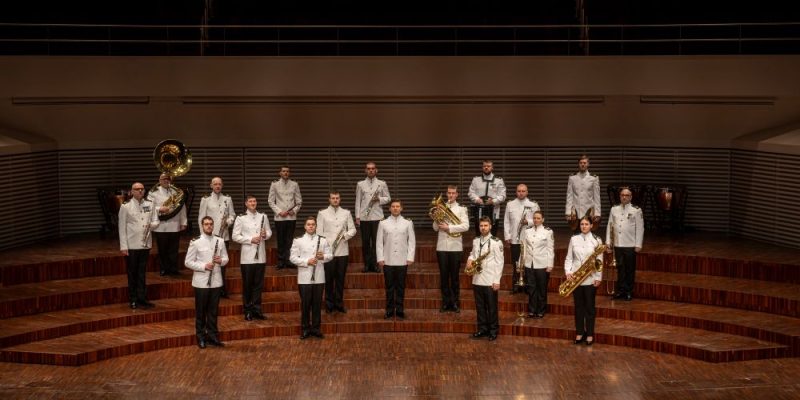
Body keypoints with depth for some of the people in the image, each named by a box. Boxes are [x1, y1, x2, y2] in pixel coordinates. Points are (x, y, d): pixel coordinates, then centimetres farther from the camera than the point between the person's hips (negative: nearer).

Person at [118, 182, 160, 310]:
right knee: (132, 274, 6)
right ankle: (133, 300, 15)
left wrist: (151, 225, -15)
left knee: (142, 273, 10)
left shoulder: (150, 204, 5)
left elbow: (156, 221, 10)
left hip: (145, 244, 3)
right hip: (131, 245, -3)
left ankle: (142, 298, 17)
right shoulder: (125, 206, -6)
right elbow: (122, 227, -6)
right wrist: (123, 246, -9)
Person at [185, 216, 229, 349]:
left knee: (213, 310, 10)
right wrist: (204, 266, -18)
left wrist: (221, 260, -10)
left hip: (216, 281, 3)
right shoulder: (195, 242, -7)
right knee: (200, 310, 6)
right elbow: (188, 262, -7)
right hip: (201, 281, -3)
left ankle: (213, 336, 20)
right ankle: (201, 337, 16)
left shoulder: (220, 241, 5)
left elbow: (226, 258, 13)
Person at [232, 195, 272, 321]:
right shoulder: (241, 218, -4)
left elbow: (269, 231, 13)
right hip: (247, 256, -3)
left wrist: (265, 235, -10)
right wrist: (250, 239, -16)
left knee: (259, 283, 7)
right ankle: (247, 310, 13)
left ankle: (256, 309, 15)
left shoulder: (263, 216, 7)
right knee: (247, 284, 4)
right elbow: (235, 236, -6)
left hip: (260, 255, 3)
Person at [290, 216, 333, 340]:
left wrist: (323, 256, -14)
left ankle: (316, 328, 16)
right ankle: (305, 328, 12)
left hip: (319, 277, 2)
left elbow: (330, 255, 8)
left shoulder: (322, 240, 8)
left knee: (317, 303, 7)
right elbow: (293, 257, -4)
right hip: (304, 277, -2)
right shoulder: (298, 240, 1)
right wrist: (306, 262, -16)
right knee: (305, 303, 2)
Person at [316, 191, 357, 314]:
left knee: (340, 278, 8)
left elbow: (352, 229, 9)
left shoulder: (346, 213, 10)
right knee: (329, 278, 2)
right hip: (328, 251, -2)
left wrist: (346, 235, -12)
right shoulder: (322, 214, 4)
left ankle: (339, 303, 18)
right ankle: (329, 304, 12)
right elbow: (319, 232, 0)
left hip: (343, 251, 2)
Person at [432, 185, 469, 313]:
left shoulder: (461, 209, 4)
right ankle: (445, 302, 13)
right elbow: (435, 228, 7)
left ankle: (455, 303, 11)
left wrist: (449, 227, -16)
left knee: (454, 276, 4)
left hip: (455, 247, -2)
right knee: (443, 276, 5)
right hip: (442, 246, 2)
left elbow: (465, 226, -10)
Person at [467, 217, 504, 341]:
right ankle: (482, 329, 21)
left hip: (490, 280, -5)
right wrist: (470, 259, -2)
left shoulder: (496, 242, -8)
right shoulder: (475, 241, 9)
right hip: (477, 279, 5)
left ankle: (493, 330, 12)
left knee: (492, 307, 3)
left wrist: (497, 280, -13)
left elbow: (499, 262, -9)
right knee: (480, 306, 11)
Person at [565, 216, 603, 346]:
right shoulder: (574, 239, 4)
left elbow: (599, 260, -2)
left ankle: (590, 334, 12)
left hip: (590, 278, -2)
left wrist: (598, 278, -7)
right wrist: (568, 272, -8)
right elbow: (569, 258, 6)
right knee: (578, 305, 9)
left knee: (589, 306, 4)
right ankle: (579, 333, 17)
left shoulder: (597, 240, -2)